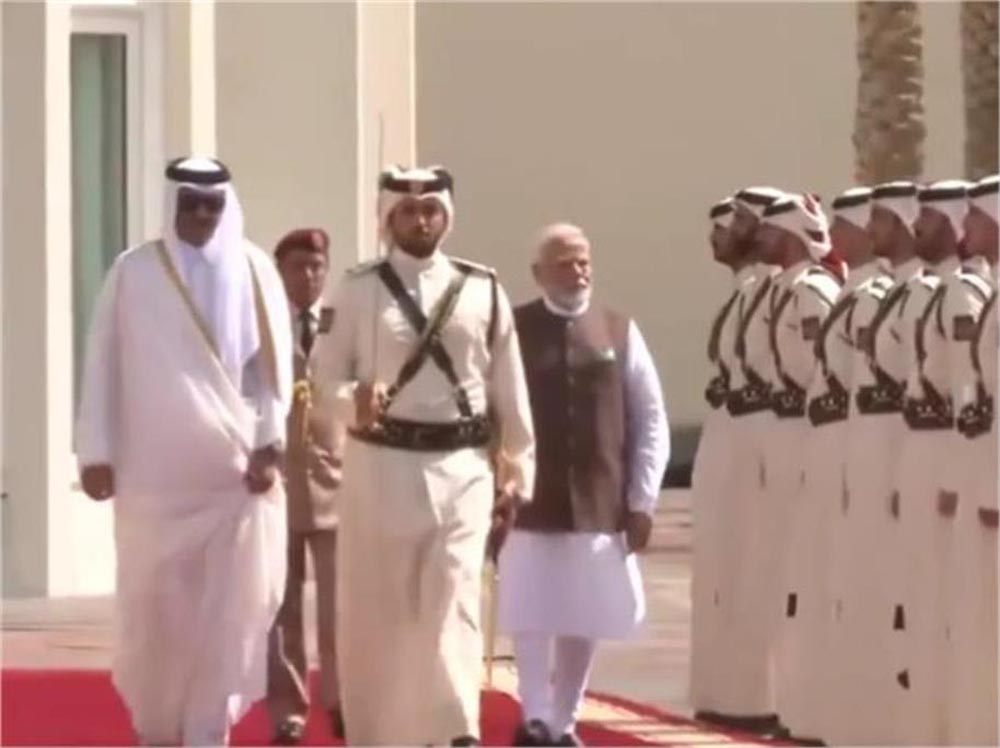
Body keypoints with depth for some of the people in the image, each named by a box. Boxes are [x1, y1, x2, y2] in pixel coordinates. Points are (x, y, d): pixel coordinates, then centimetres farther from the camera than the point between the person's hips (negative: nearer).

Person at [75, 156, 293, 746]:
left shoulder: (254, 272, 4)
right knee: (153, 605, 4)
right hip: (153, 468, 0)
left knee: (228, 608, -3)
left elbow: (275, 363, 2)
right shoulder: (134, 272, 2)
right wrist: (96, 451, -2)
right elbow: (105, 363, 2)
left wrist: (271, 441, -9)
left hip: (235, 467, 0)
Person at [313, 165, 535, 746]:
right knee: (378, 609, 6)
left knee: (453, 603, -10)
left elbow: (509, 387, 8)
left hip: (462, 468, 0)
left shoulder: (482, 289, 5)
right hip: (382, 465, 0)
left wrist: (517, 473, 7)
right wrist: (353, 400, -22)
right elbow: (328, 369, 1)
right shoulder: (360, 291, 2)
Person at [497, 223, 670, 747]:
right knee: (531, 618, -4)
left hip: (601, 504, 3)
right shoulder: (511, 331, -3)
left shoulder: (619, 332, 4)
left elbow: (650, 419, 6)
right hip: (530, 501, -3)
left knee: (584, 622, 9)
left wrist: (642, 499, 1)